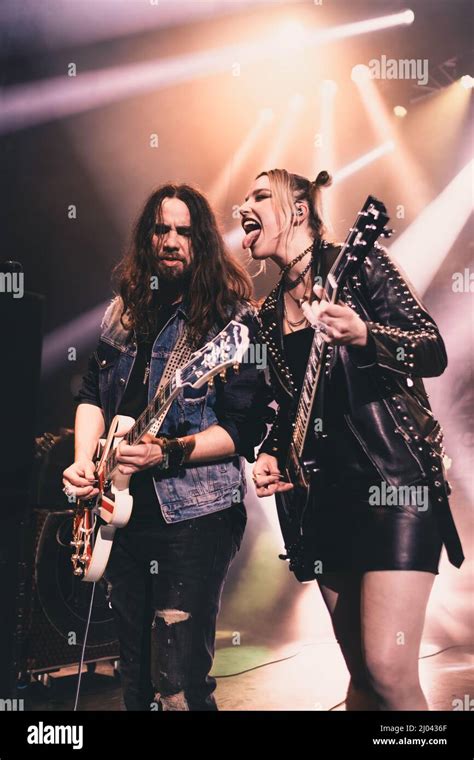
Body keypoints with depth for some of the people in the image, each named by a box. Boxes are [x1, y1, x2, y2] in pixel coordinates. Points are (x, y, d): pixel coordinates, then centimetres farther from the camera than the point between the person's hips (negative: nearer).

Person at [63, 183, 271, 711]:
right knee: (135, 678, 20)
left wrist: (169, 452, -24)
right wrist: (84, 461, -1)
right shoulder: (126, 310, 11)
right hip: (124, 510, 7)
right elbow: (93, 392, 15)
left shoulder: (232, 318, -8)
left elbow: (245, 428, -13)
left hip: (194, 515, -6)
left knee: (179, 689, -5)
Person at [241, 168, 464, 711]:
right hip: (325, 493, 6)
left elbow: (434, 353, -9)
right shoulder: (269, 313, 14)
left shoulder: (357, 265, -3)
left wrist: (363, 335, -26)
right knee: (361, 674, 11)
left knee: (389, 671, -13)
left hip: (395, 478, -6)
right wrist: (271, 456, 3)